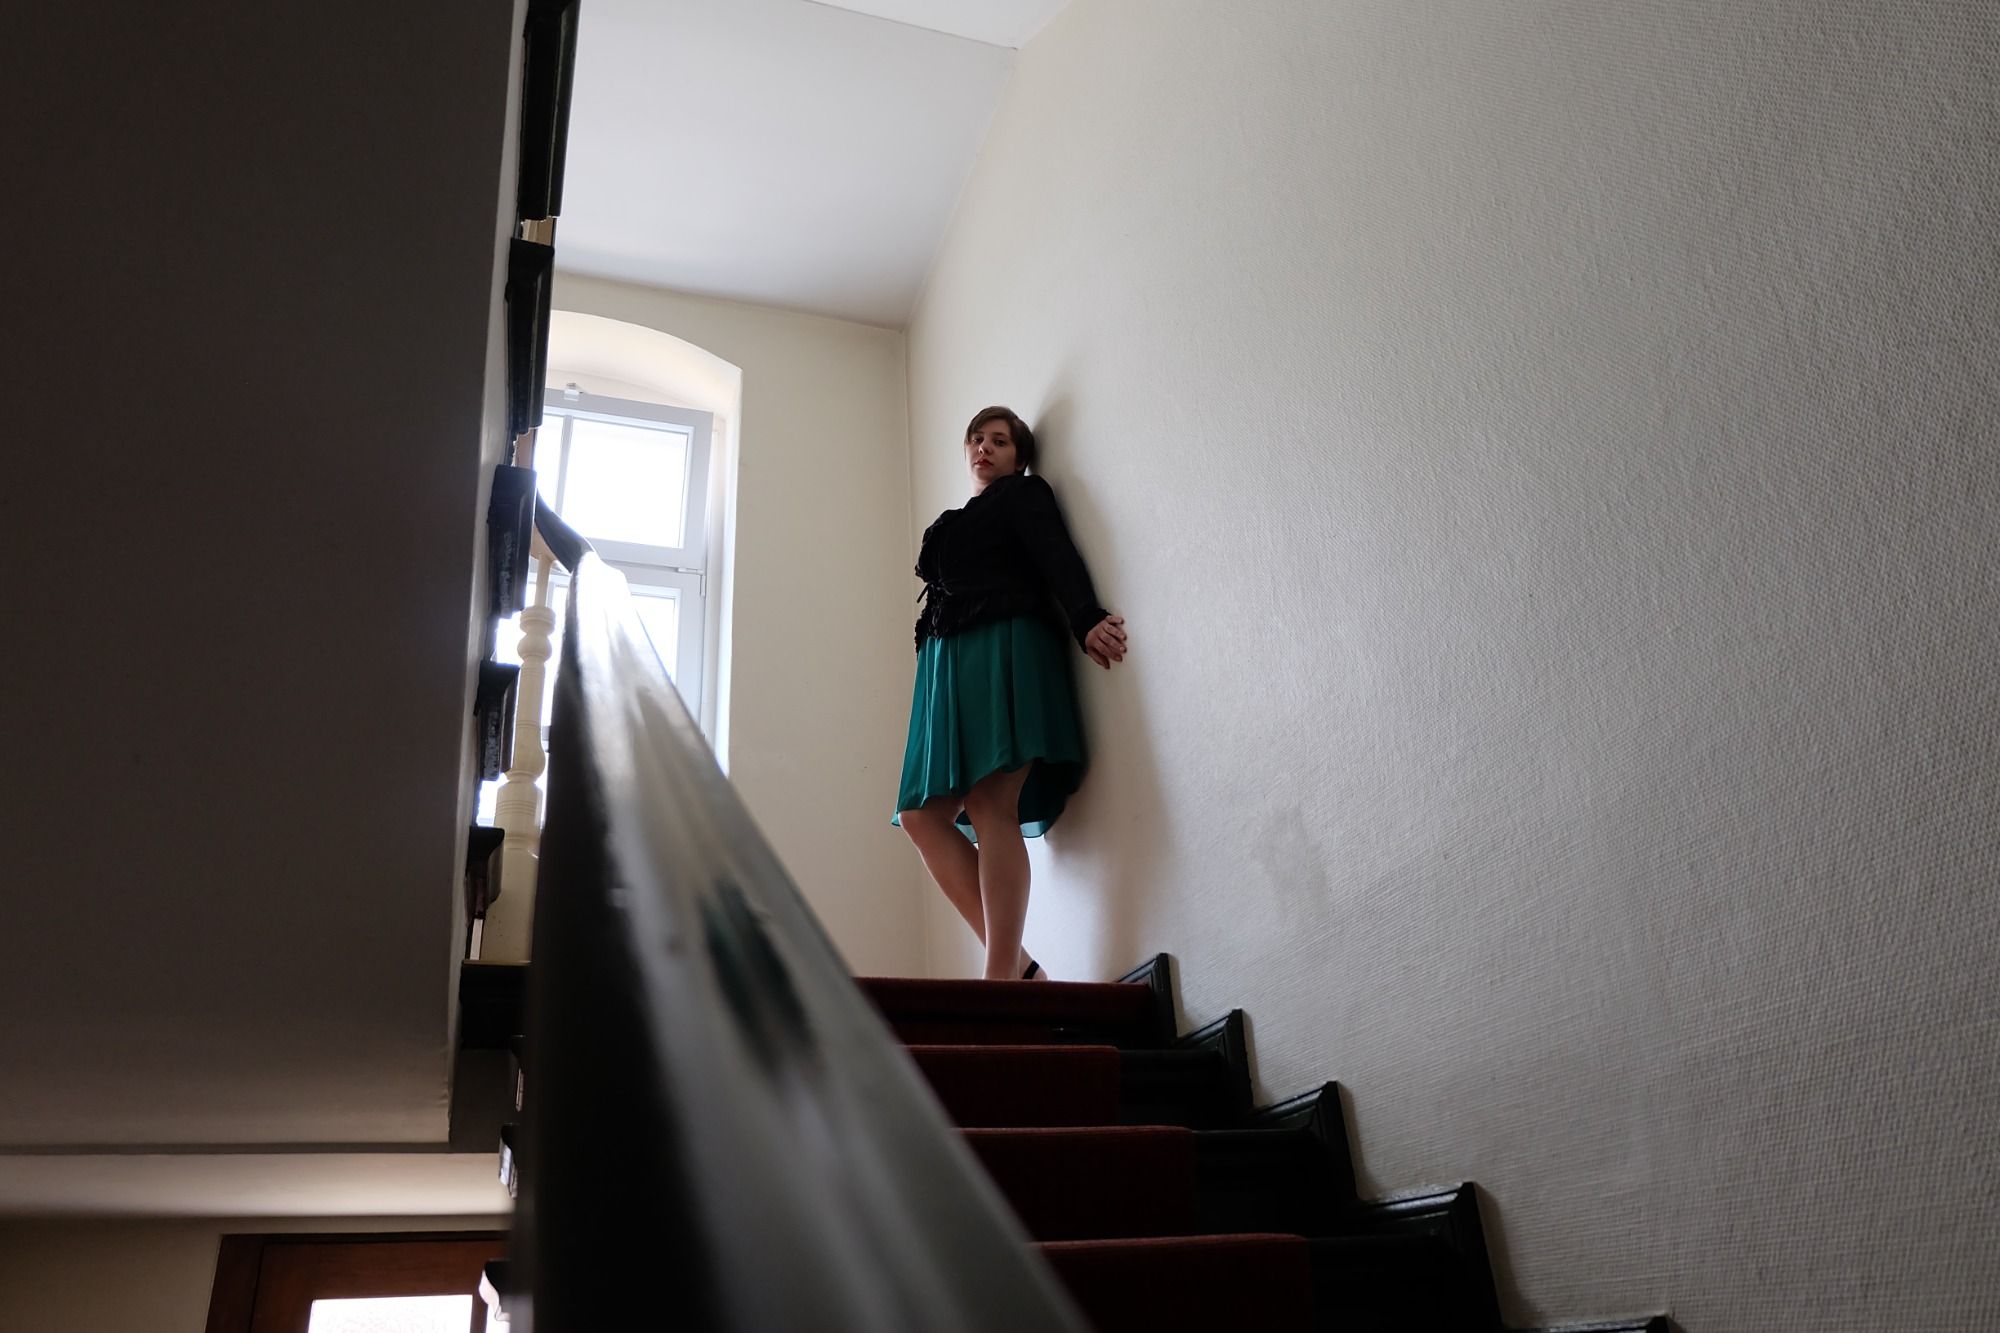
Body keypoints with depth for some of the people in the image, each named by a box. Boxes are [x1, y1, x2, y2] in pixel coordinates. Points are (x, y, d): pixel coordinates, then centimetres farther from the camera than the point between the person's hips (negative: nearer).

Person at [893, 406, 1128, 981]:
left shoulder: (1025, 494, 13)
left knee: (989, 806, -21)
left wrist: (1086, 620, -24)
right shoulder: (954, 525, 33)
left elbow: (1057, 558, -5)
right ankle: (1015, 965, -10)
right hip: (949, 657, 8)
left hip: (1005, 646, -7)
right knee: (922, 814, -7)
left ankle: (1002, 977, -25)